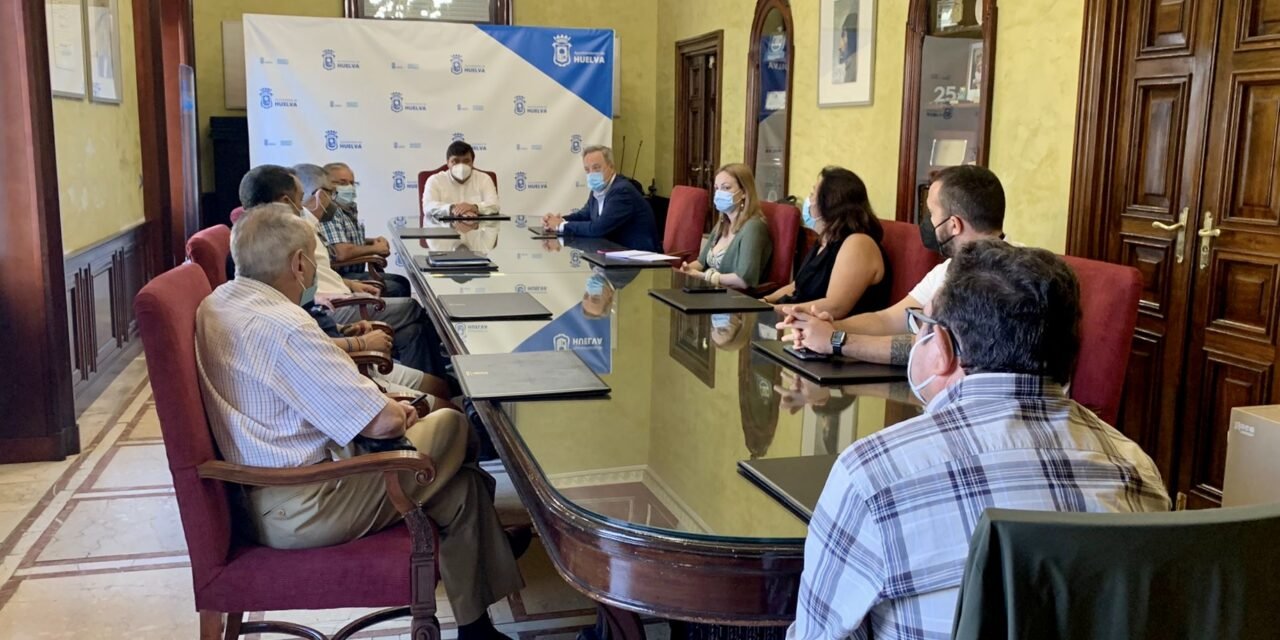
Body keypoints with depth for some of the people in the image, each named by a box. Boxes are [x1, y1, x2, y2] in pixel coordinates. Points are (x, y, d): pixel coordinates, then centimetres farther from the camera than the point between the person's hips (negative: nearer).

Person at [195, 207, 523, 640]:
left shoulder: (216, 305, 4)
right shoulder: (283, 328, -25)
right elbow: (382, 422, -23)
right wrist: (396, 412, 1)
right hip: (301, 510, -9)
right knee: (449, 424, 1)